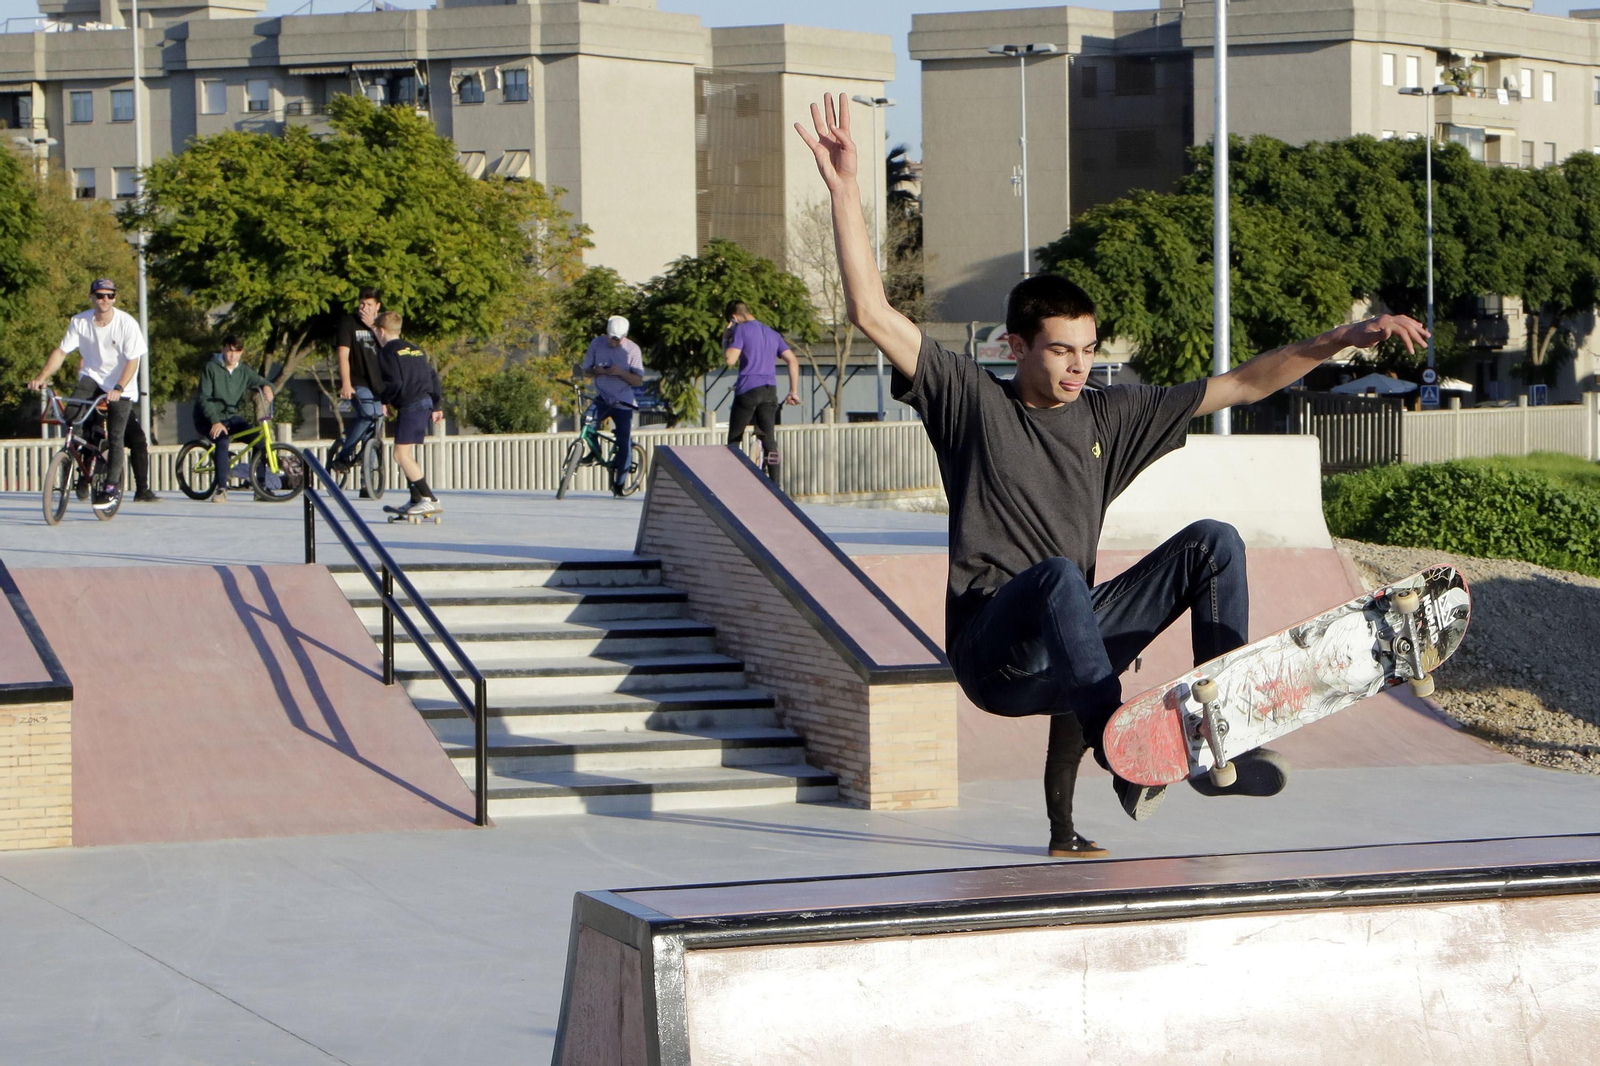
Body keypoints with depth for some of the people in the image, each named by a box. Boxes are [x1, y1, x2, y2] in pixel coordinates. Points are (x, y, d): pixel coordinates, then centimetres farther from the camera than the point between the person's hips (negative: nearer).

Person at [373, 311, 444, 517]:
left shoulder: (388, 352, -6)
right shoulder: (415, 350, 20)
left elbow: (395, 383, -16)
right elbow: (432, 375, 19)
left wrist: (383, 399, 1)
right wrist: (437, 405, 22)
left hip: (410, 406, -9)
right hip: (426, 404, 9)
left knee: (402, 454, -9)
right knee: (406, 453, 18)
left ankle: (430, 499, -17)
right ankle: (416, 500, 19)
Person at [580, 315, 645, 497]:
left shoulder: (632, 349, -7)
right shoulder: (596, 344, -2)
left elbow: (639, 380, -7)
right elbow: (586, 370, 5)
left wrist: (621, 372, -26)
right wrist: (596, 371, -19)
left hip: (623, 402, -1)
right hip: (602, 399, 1)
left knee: (624, 445, -6)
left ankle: (619, 486, 5)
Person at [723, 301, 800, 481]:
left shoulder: (741, 330, -2)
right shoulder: (773, 334, 18)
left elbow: (730, 359, -12)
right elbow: (793, 361, 10)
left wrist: (726, 340, 4)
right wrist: (793, 391, 10)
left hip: (747, 389, -5)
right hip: (770, 391, 5)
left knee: (734, 440, 5)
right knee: (769, 441, 4)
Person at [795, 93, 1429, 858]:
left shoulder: (1109, 418, 12)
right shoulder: (972, 401, 0)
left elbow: (1241, 386, 16)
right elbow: (872, 314, -9)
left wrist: (1342, 340, 8)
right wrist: (845, 189, -15)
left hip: (1072, 640, 5)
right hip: (992, 648, -5)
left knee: (1213, 543, -9)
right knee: (1059, 572, -37)